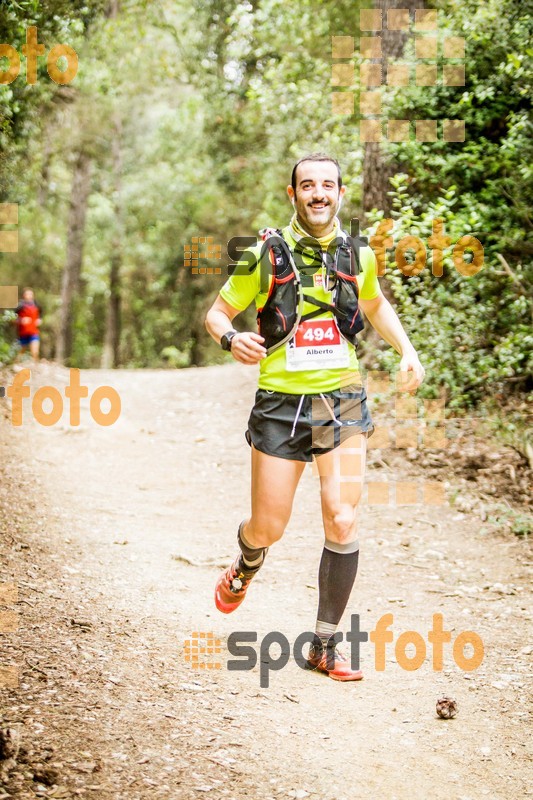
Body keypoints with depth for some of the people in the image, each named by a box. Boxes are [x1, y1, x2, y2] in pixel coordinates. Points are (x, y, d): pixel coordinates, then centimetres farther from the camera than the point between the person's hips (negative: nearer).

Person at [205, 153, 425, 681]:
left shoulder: (358, 256, 4)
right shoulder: (267, 254, -5)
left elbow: (375, 306, 25)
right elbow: (217, 312, 2)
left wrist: (407, 351, 10)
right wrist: (231, 338, -21)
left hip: (342, 399, 2)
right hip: (281, 401, -2)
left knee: (343, 522, -10)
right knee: (268, 529, 3)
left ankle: (325, 645, 3)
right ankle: (245, 569, 43)